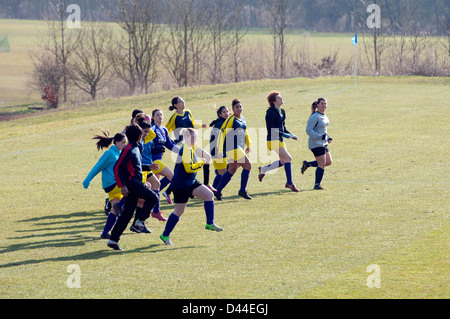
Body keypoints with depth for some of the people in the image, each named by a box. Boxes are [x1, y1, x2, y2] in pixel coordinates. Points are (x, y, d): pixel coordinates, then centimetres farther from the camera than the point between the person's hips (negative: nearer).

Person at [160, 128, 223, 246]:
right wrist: (201, 163, -14)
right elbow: (189, 168, -26)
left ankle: (210, 224, 2)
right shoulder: (185, 150, -20)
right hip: (180, 185, -10)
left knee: (209, 195, -1)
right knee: (179, 211, -3)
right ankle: (165, 235, 9)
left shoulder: (189, 149, 13)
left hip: (190, 183, 10)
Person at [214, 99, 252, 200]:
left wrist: (248, 145, 26)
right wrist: (221, 149, -15)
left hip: (240, 148, 9)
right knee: (247, 165, -12)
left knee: (232, 170, 11)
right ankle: (242, 191, -4)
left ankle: (218, 191, 18)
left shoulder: (243, 119, 13)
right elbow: (222, 132, -13)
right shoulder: (231, 119, -11)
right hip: (233, 148, -8)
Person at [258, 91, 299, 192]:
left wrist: (291, 135, 8)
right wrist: (285, 135, -23)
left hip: (280, 139, 9)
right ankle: (289, 183, -7)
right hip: (273, 140, -9)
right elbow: (271, 129, -21)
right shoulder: (271, 112, -16)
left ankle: (263, 169, 27)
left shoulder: (282, 111, 12)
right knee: (288, 158, -13)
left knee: (283, 161, 12)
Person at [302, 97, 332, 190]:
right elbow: (309, 130, -19)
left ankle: (307, 164, 21)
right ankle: (317, 185, 0)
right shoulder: (315, 117, -15)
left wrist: (328, 138, 11)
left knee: (329, 162, 10)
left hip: (323, 143, 9)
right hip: (316, 143, -9)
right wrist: (320, 137, -25)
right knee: (322, 164, -8)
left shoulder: (324, 116, 13)